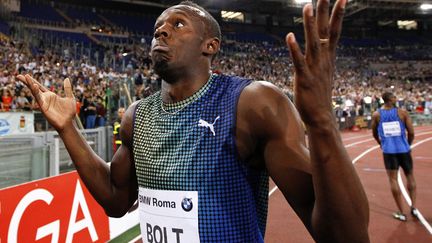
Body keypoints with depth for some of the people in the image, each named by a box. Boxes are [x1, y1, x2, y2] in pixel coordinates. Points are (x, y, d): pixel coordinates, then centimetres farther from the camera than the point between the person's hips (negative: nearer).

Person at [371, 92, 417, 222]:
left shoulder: (376, 115, 0)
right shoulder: (402, 112, -4)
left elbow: (375, 134, 11)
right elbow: (411, 133, -2)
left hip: (388, 150, 0)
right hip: (403, 149, 0)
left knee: (393, 179, 5)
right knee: (410, 176, 19)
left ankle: (401, 213, 8)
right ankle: (414, 207, 21)